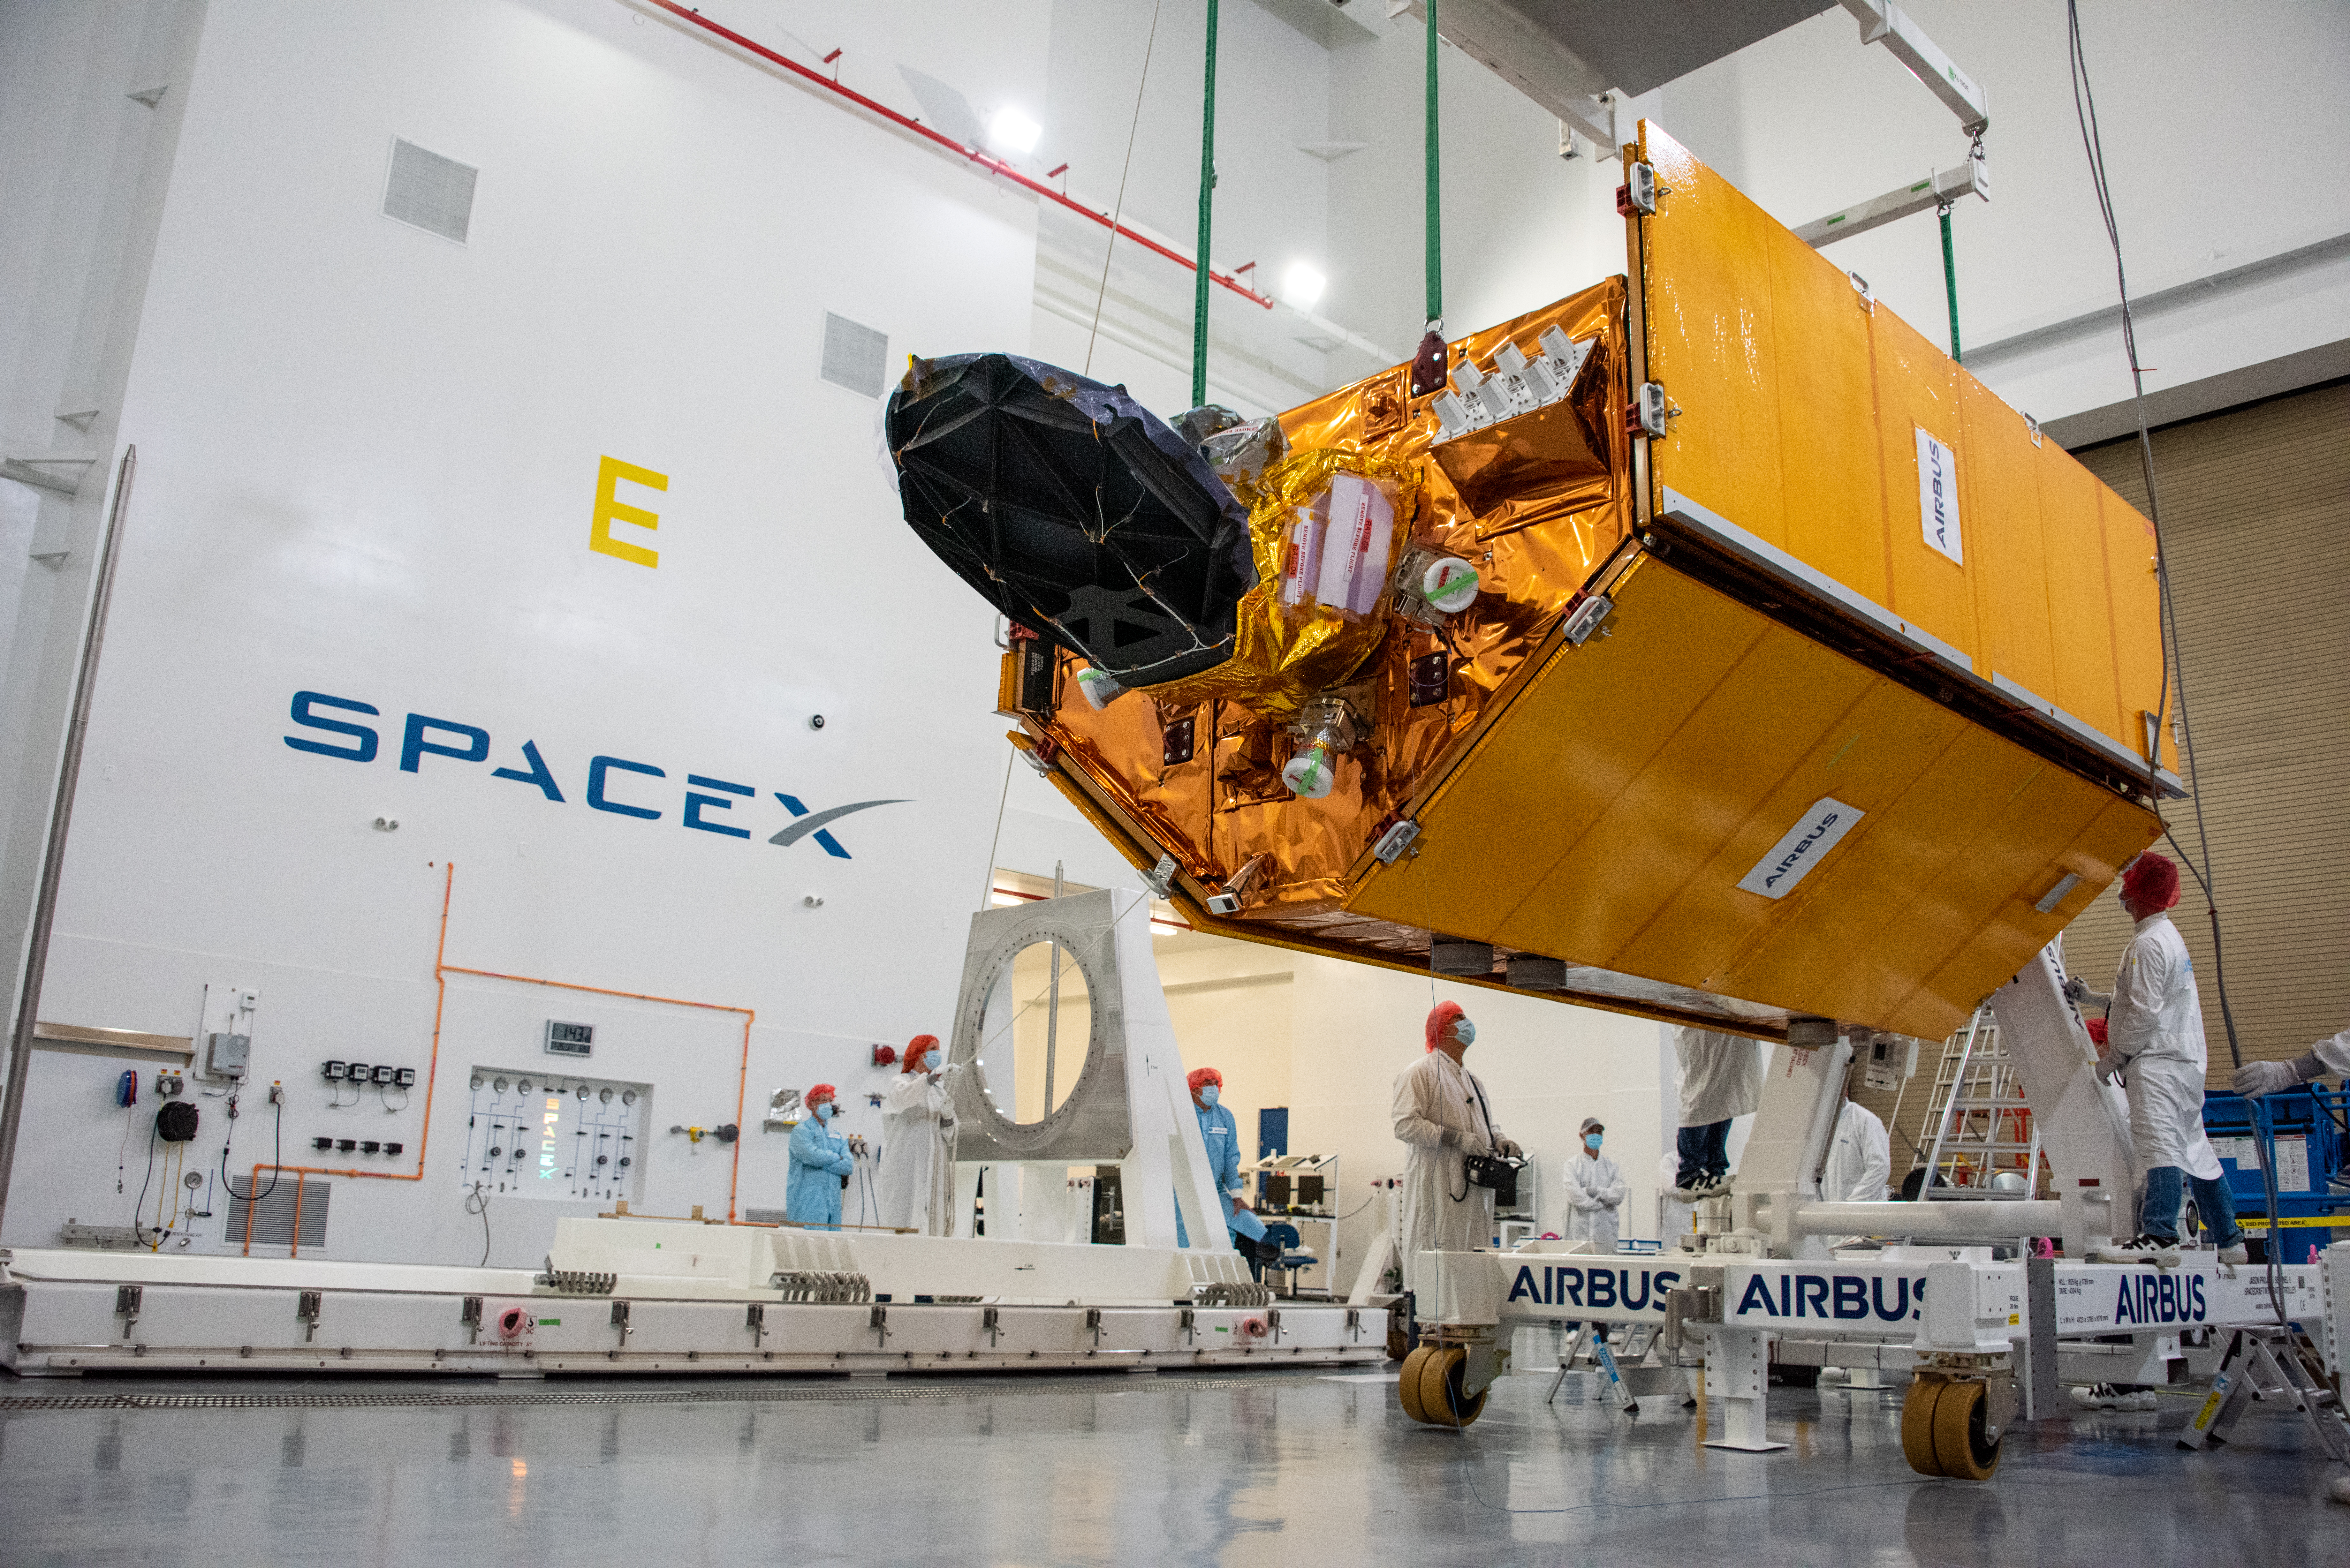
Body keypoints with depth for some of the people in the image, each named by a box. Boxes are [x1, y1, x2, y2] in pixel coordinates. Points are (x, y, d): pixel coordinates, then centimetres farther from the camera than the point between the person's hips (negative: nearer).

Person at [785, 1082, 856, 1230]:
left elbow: (849, 1167, 6)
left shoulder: (837, 1136, 19)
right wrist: (837, 1158, -1)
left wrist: (822, 1161, -6)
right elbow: (811, 1155, -18)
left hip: (833, 1205, 6)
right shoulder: (801, 1131, 1)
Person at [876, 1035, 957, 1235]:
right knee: (909, 1229, -13)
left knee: (932, 1226, -2)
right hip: (907, 1166, -6)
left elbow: (947, 1131, 12)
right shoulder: (900, 1082, 0)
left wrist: (948, 1114, -10)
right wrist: (934, 1076, -38)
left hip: (934, 1166, 6)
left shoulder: (940, 1090, 17)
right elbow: (903, 1096, -26)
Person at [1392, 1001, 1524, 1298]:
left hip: (1474, 1189, 8)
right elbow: (1405, 1125, -13)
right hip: (1437, 1189, -8)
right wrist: (1456, 1138, -19)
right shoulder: (1420, 1072, -3)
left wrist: (1499, 1141, 10)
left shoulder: (1472, 1080, 26)